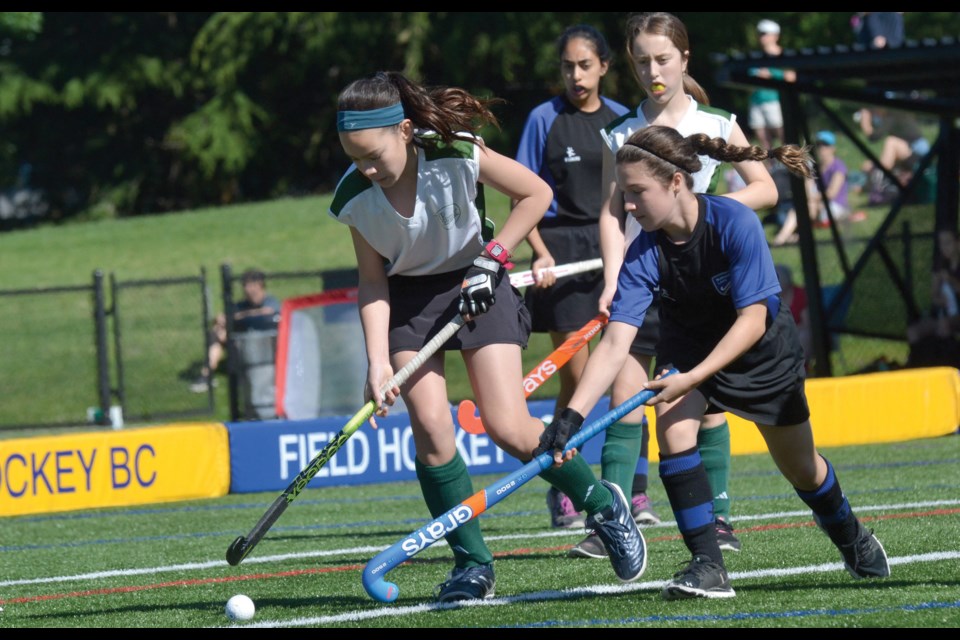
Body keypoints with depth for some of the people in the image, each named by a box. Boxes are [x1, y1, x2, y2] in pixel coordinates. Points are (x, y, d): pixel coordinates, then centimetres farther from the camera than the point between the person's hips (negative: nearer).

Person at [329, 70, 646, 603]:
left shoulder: (458, 155, -25)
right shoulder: (355, 197, -17)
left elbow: (536, 193, -10)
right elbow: (373, 281, -7)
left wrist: (492, 258, -16)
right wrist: (378, 361, -15)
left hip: (477, 284, -2)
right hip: (408, 298, 2)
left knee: (509, 429, -11)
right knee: (430, 425, -14)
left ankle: (603, 504, 14)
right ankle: (472, 564, -1)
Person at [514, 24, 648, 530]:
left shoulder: (623, 120, 9)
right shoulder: (545, 119, 1)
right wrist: (540, 253, -13)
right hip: (563, 250, -3)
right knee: (576, 378, -4)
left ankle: (632, 492, 4)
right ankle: (560, 493, 7)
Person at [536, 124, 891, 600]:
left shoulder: (734, 223, -35)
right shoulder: (643, 255, -27)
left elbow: (752, 320, -35)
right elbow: (616, 342, -33)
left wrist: (693, 378, -44)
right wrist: (572, 416, -46)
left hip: (763, 347, -2)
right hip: (688, 344, 2)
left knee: (801, 468, 13)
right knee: (673, 422, -28)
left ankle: (853, 540, 46)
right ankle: (708, 567, -23)